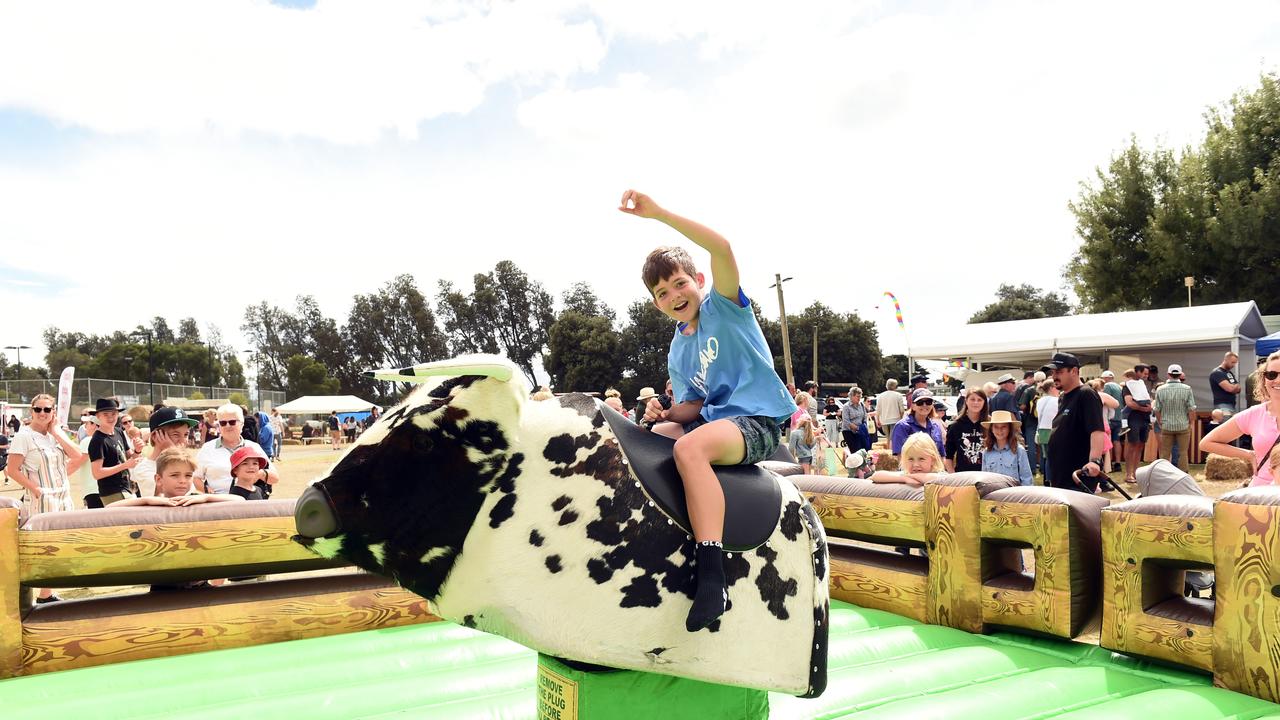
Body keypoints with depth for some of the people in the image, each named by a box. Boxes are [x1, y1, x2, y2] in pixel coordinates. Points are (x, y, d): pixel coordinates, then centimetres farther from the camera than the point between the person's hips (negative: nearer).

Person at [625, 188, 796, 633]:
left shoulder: (723, 306, -1)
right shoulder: (678, 353, 17)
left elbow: (722, 248, -18)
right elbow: (694, 406, 16)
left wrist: (658, 213, -22)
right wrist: (667, 412, -7)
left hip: (758, 421, -8)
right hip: (712, 420, 8)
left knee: (689, 447, -35)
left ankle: (711, 575, -39)